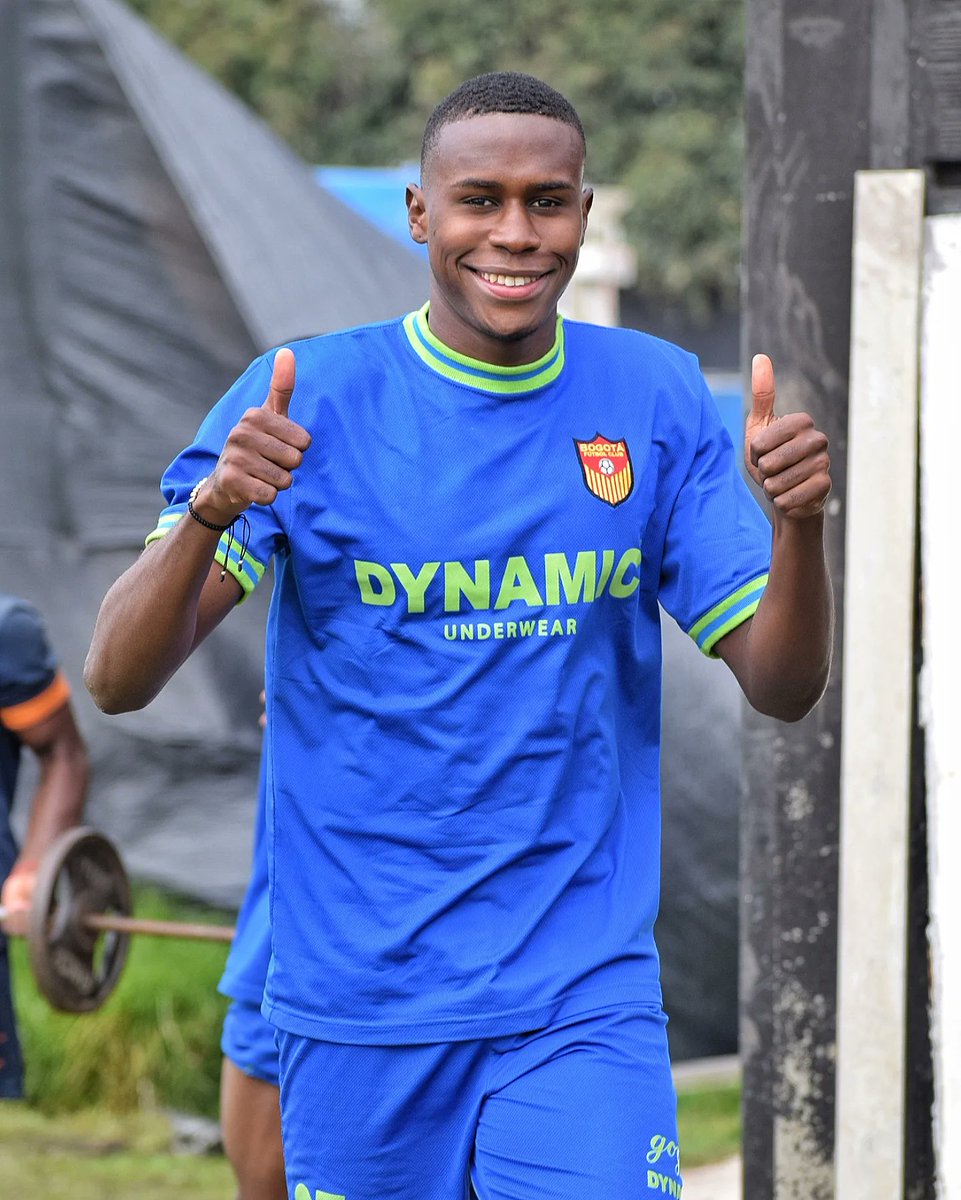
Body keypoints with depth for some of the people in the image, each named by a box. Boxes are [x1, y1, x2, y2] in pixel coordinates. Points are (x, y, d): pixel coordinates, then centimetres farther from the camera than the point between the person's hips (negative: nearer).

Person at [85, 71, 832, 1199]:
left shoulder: (656, 398, 3)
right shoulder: (303, 397, -5)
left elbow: (781, 685, 2)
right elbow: (117, 678, -10)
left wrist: (797, 522, -18)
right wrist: (209, 510, -30)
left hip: (583, 1002, 1)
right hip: (355, 1008, -1)